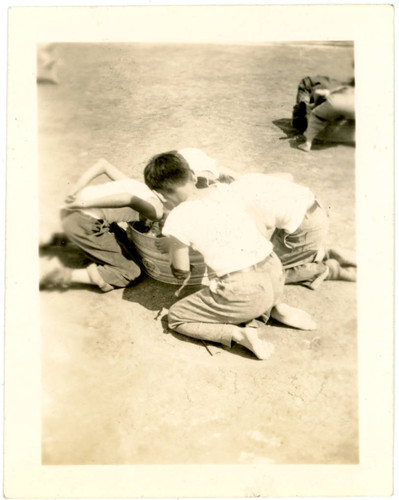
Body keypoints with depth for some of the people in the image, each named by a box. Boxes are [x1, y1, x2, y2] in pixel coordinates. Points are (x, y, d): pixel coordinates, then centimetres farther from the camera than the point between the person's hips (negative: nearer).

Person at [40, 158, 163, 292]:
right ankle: (64, 275, -2)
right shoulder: (156, 211, -1)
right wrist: (86, 204, -24)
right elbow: (130, 199, -23)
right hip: (84, 223, -9)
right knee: (130, 274, 5)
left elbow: (103, 164, 18)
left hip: (69, 211, 9)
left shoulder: (138, 186, 24)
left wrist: (72, 193, 12)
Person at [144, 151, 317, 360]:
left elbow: (181, 273, 6)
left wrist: (174, 246, 27)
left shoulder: (178, 219, -6)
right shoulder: (223, 189, 8)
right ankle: (277, 307, 17)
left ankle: (239, 334, -3)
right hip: (275, 273, 6)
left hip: (244, 292, -6)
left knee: (175, 318, 15)